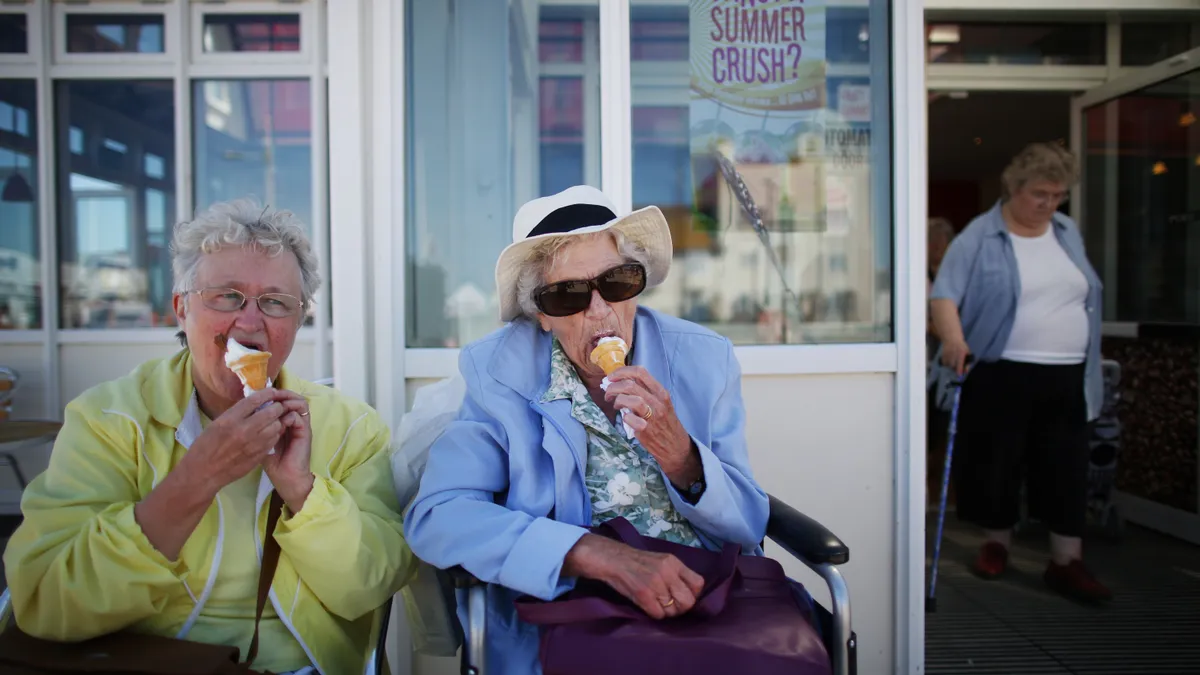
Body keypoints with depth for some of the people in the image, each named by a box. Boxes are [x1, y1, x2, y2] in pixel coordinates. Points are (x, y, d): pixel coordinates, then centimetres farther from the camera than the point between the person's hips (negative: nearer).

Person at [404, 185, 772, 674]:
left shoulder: (705, 359, -1)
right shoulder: (499, 373, -5)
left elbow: (749, 527, 0)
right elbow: (434, 517, -16)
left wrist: (682, 458, -21)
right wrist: (602, 555, -26)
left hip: (709, 604, 3)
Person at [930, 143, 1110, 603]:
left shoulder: (1068, 233, 12)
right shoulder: (979, 237, -6)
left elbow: (1086, 299, 18)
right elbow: (946, 293, -15)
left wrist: (1088, 364, 16)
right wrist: (954, 339, -33)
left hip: (1067, 376, 5)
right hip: (1002, 374, -4)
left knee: (1067, 470, 5)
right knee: (997, 463, 6)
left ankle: (1066, 563, 13)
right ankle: (997, 544, 25)